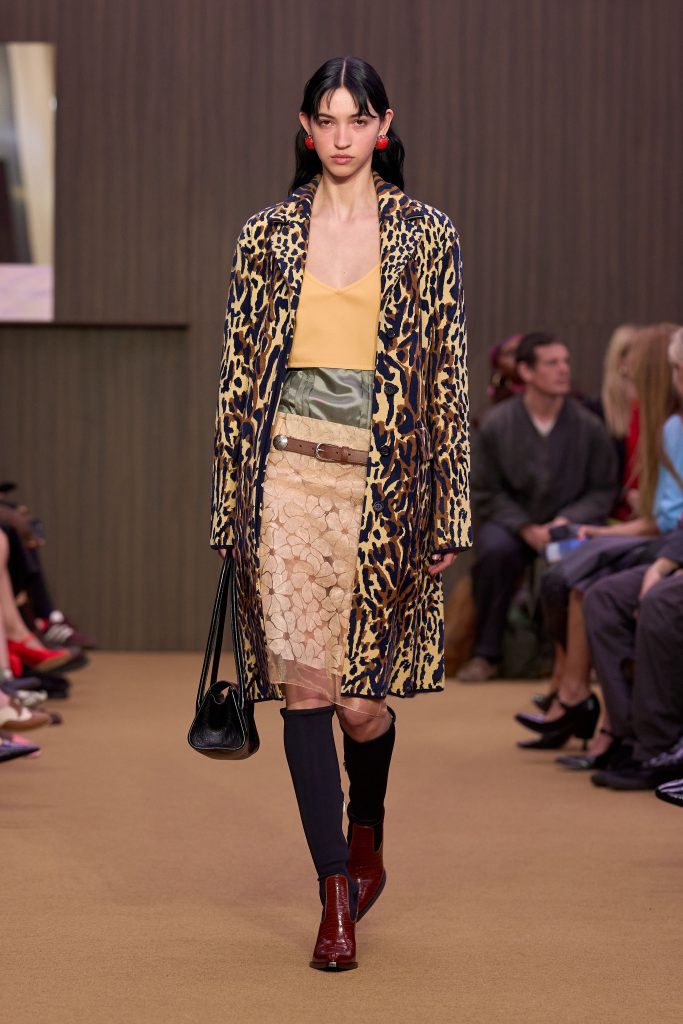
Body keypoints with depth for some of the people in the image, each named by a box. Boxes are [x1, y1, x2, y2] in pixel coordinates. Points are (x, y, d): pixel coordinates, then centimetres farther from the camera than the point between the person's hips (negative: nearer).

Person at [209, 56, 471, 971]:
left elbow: (449, 377, 2)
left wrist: (450, 512, -2)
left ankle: (366, 844, 34)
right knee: (304, 688, -4)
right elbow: (238, 371, 9)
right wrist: (231, 499, 4)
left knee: (363, 698, 2)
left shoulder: (428, 237, 4)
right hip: (289, 476, 1)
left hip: (385, 484, -1)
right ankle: (337, 898, 5)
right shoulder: (268, 235, 8)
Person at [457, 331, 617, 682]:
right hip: (511, 522, 0)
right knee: (495, 550, -33)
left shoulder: (588, 426, -2)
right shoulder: (496, 424, -3)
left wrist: (568, 520, -15)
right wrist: (525, 528, -14)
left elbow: (603, 490, 3)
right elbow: (486, 491, 1)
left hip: (568, 524, 0)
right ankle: (485, 654, -18)